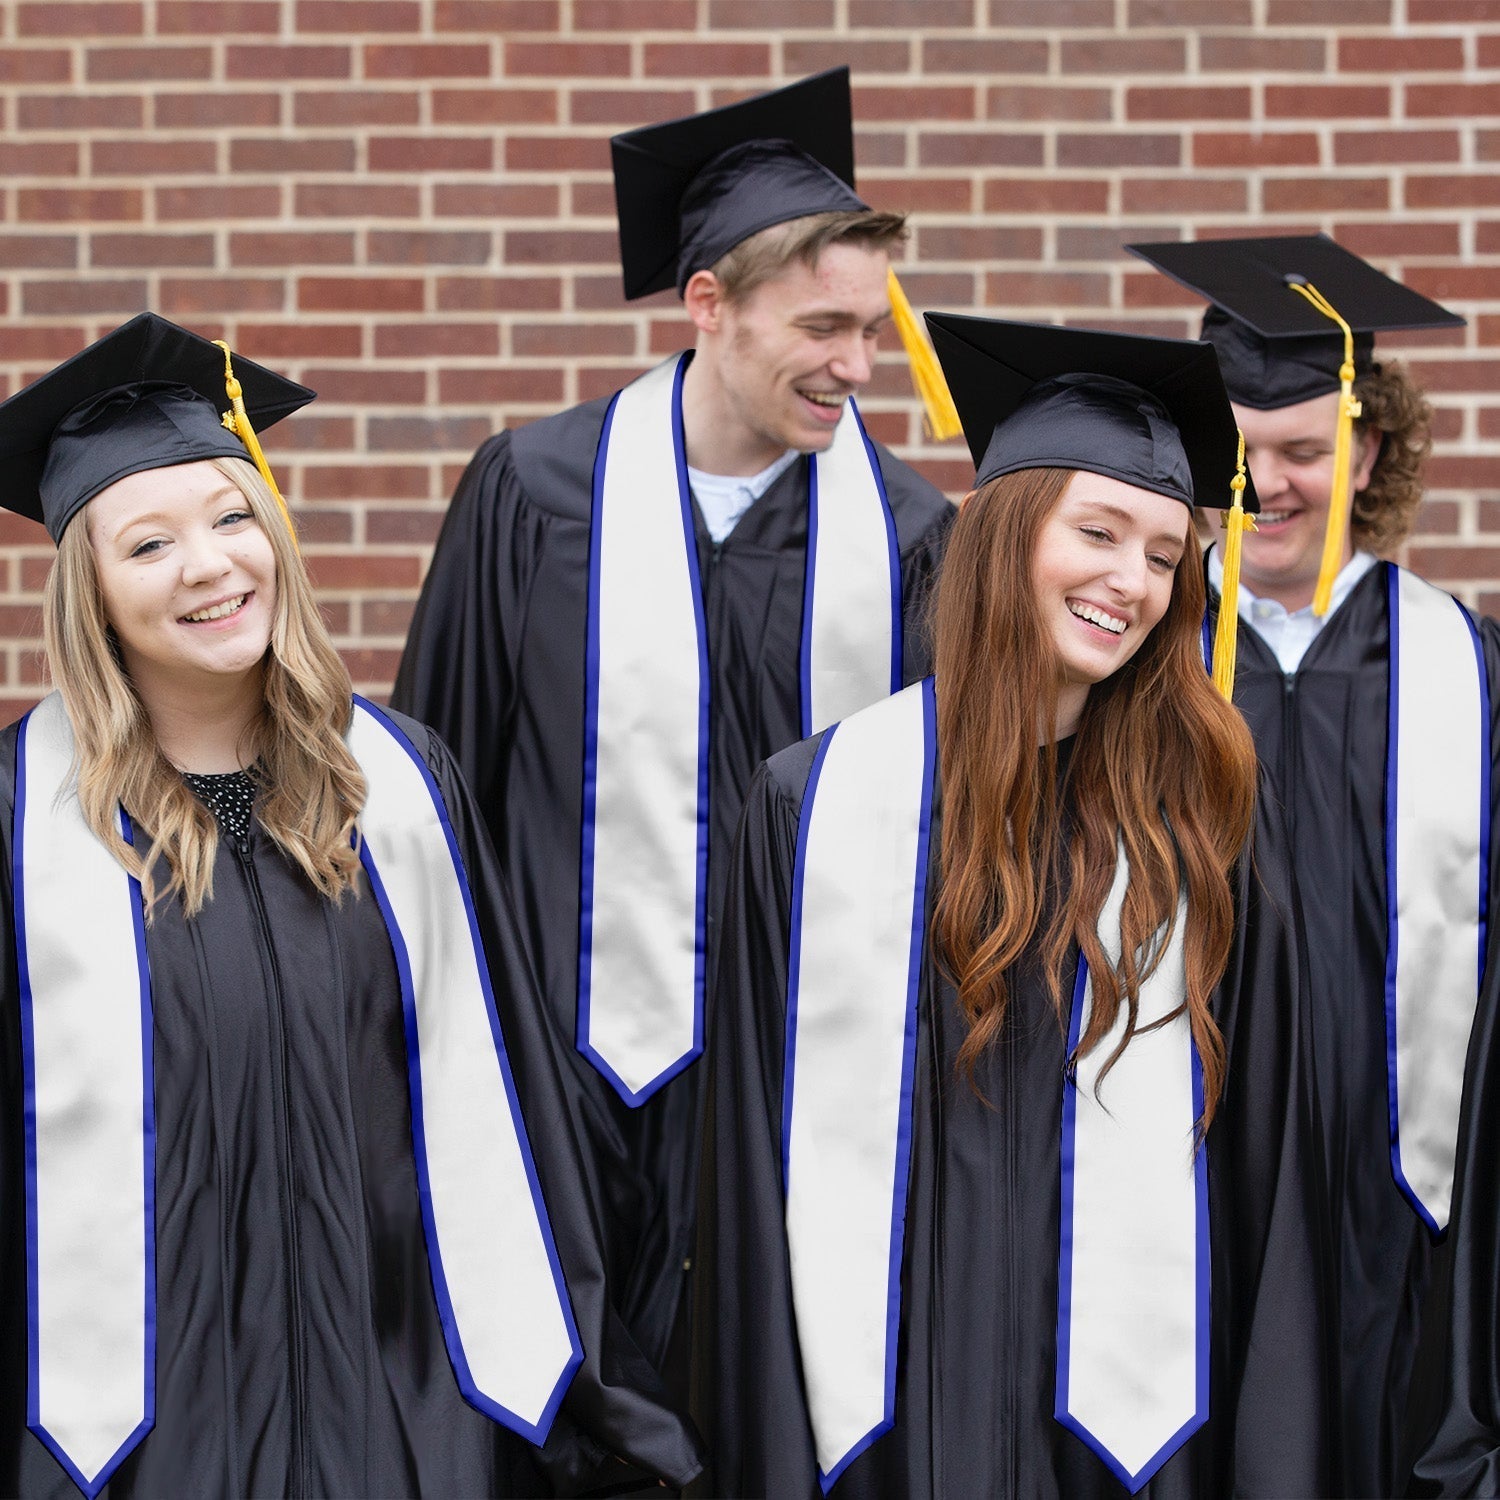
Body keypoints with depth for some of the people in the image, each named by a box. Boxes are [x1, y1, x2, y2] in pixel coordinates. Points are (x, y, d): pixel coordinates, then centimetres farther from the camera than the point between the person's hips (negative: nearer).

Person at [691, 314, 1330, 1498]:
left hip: (1132, 1403, 1)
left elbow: (1262, 1150, 1)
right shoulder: (819, 806, -1)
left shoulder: (1204, 820, 2)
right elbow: (762, 1165, 0)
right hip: (892, 1396, 0)